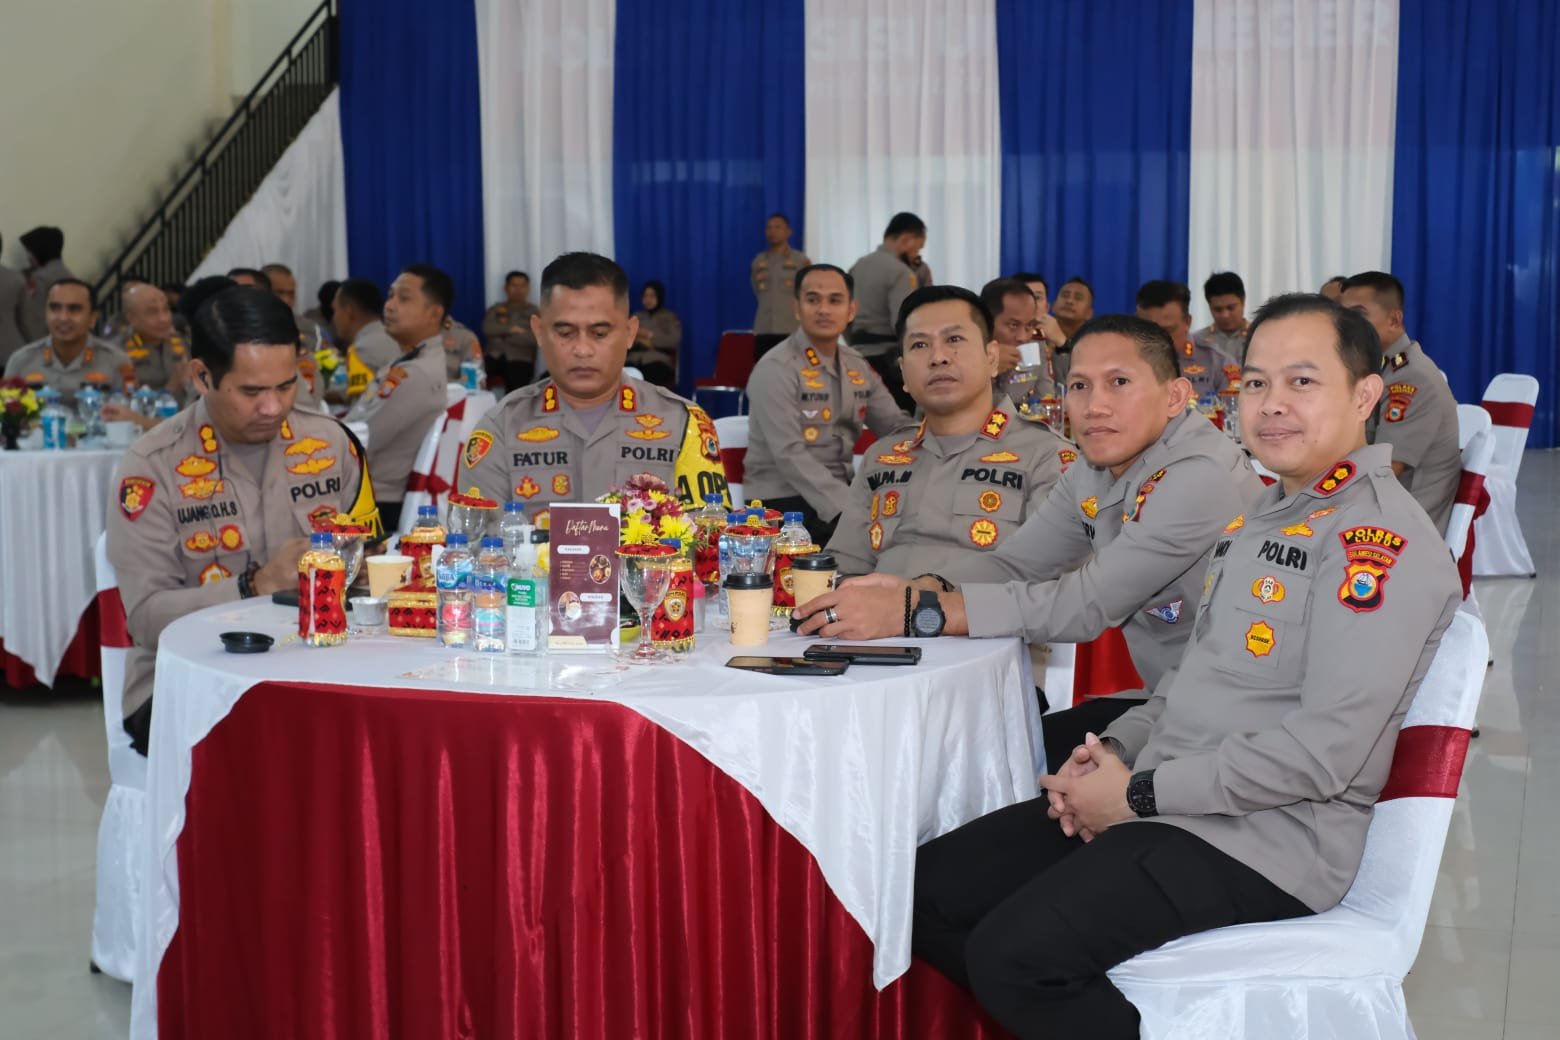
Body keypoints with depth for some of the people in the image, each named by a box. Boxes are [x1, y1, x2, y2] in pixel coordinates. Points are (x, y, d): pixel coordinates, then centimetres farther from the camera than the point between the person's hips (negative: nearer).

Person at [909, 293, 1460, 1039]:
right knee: (930, 893, 0)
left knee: (1012, 954, -25)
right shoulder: (1266, 514, 16)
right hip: (1169, 809, 9)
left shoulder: (1378, 537, -15)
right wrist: (1118, 750, 4)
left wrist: (1139, 794, -16)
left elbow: (1325, 750, -23)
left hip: (1261, 843, -9)